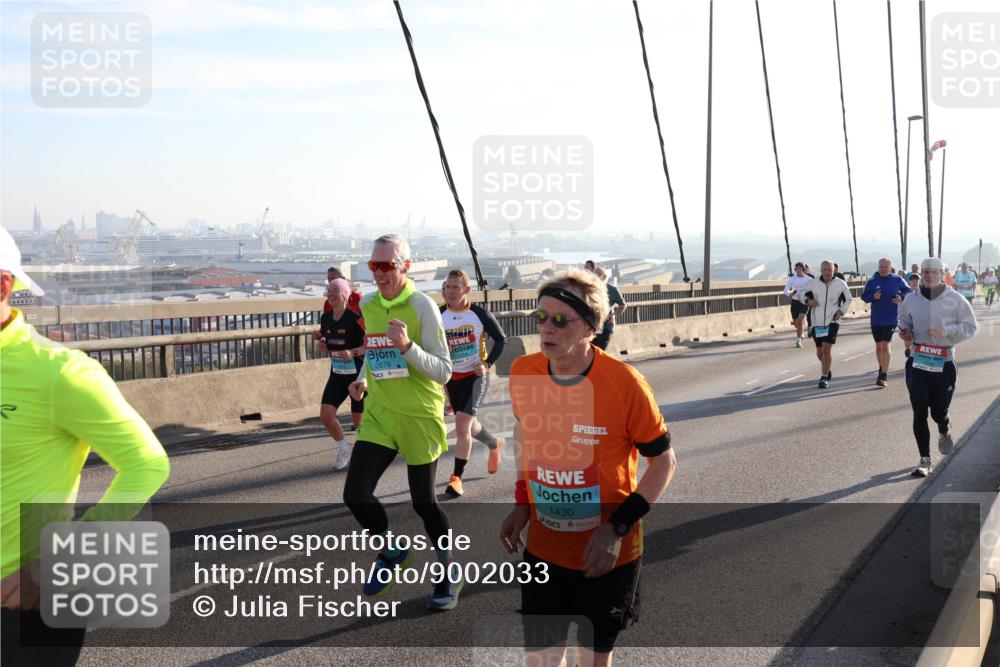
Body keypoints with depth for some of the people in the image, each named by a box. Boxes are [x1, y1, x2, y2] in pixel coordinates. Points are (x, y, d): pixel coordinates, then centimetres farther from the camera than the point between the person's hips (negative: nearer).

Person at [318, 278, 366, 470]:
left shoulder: (354, 319, -18)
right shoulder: (326, 318, 2)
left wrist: (353, 352, -30)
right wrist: (323, 345, -2)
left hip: (357, 374, -6)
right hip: (337, 374, 6)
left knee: (359, 420, 5)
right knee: (325, 415, -4)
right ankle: (344, 449, 21)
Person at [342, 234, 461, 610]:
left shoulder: (423, 306, -13)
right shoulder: (367, 305, 4)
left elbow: (444, 372, -15)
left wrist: (407, 346, -29)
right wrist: (363, 380, 5)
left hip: (420, 417, -5)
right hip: (379, 413, 5)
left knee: (423, 502, 5)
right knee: (355, 494, -7)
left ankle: (450, 575, 30)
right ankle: (392, 554, 22)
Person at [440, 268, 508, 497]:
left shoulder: (480, 314, -10)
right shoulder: (438, 316, -5)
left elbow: (501, 339, 1)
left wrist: (488, 363, -11)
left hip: (476, 376, -4)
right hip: (452, 378, 4)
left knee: (462, 425, -18)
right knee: (468, 426, 18)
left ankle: (456, 477, -4)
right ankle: (495, 445, 50)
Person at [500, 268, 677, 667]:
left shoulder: (625, 384, -22)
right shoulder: (523, 373, -9)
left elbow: (663, 461, -11)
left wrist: (617, 529, -19)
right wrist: (522, 502, 4)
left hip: (606, 554, -3)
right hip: (542, 548, 3)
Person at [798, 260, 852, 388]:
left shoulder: (840, 284, -1)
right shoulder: (813, 283, -1)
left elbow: (848, 300, 13)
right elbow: (800, 292, 12)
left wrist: (841, 312, -2)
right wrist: (807, 300, -8)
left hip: (832, 322, -2)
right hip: (817, 323, 2)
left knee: (826, 350, -13)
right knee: (819, 352, 11)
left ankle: (824, 378, -4)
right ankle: (826, 369, 41)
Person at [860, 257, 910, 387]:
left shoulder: (897, 280, -2)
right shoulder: (872, 281, 0)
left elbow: (907, 290, 12)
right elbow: (864, 296, 5)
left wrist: (901, 297, -8)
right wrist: (873, 297, -15)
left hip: (891, 318, -3)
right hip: (876, 319, 3)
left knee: (885, 345, -13)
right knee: (878, 346, 14)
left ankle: (884, 376, -12)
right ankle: (882, 368, 36)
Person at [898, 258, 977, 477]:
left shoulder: (955, 299, -5)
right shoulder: (911, 300, 2)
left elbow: (970, 327, -1)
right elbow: (903, 319, 20)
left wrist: (946, 331, -16)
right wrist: (905, 331, -1)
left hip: (944, 364, -2)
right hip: (917, 362, 2)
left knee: (939, 412, 3)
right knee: (919, 412, -4)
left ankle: (944, 432, 42)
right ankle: (925, 461, 7)